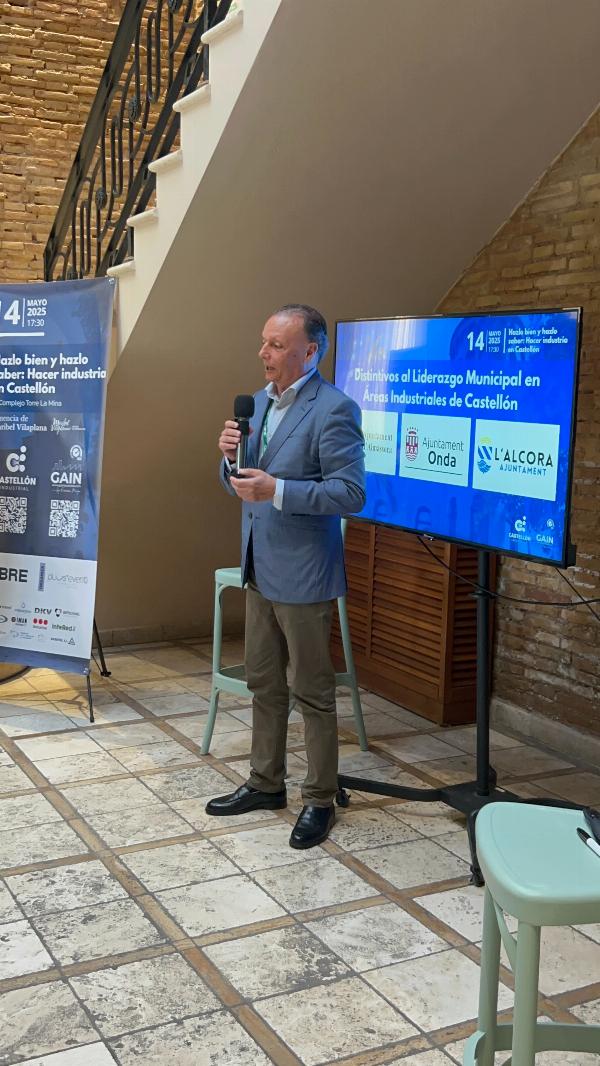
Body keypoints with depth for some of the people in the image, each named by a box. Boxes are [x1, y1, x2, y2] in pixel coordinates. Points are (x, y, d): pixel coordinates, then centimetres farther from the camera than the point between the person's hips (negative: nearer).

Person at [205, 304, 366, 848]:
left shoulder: (334, 409, -16)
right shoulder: (258, 401, 10)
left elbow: (351, 492, -21)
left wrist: (276, 490, -27)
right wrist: (231, 455, -6)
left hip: (303, 574, -8)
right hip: (260, 568, 8)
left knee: (311, 691, 4)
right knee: (263, 683, 18)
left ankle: (320, 800, 18)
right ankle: (266, 783, 32)